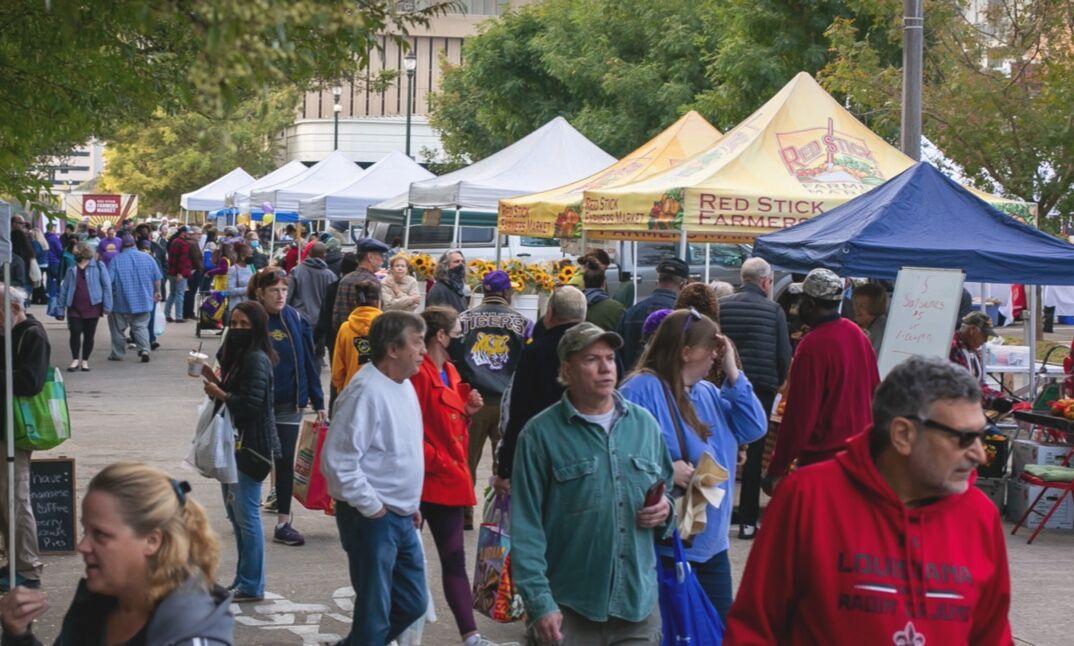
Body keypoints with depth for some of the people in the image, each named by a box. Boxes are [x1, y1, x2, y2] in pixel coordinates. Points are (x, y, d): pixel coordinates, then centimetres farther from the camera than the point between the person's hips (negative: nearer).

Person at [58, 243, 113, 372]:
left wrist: (107, 306, -5)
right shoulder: (72, 269, 10)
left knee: (89, 335, 4)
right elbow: (64, 288, 14)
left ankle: (85, 361, 15)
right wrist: (61, 306, 8)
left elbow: (107, 286, 0)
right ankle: (75, 360, 4)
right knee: (75, 333, -6)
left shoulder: (98, 266, 0)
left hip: (92, 307, -2)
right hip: (74, 308, 2)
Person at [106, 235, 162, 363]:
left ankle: (117, 353, 16)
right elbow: (157, 278, 5)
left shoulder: (116, 260, -7)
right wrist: (157, 291, 20)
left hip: (121, 301, -2)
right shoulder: (148, 258, 1)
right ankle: (144, 349, -13)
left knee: (118, 328, 11)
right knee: (141, 326, 7)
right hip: (143, 300, 2)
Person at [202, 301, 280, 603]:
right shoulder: (236, 355, 15)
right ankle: (244, 579, 26)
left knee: (245, 513, -7)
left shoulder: (256, 360, -16)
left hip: (252, 446, -11)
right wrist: (214, 380, 3)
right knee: (235, 511, 16)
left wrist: (220, 394, -12)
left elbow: (250, 403, -23)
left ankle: (251, 586, 0)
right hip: (235, 443, 11)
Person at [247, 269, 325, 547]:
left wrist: (318, 401, 3)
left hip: (290, 403, 2)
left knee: (285, 460, 2)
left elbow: (309, 362, 4)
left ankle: (283, 524, 7)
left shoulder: (295, 320, 0)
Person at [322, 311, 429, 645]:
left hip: (402, 517, 9)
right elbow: (337, 461, -23)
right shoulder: (366, 391, -20)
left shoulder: (404, 385, 9)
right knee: (374, 613, 0)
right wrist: (371, 508, -18)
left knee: (412, 603, 16)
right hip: (373, 518, -9)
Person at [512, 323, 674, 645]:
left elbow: (667, 490, 21)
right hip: (568, 610, -4)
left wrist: (665, 510, -2)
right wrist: (539, 602, -14)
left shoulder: (644, 424, 9)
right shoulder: (540, 434, -5)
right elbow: (525, 528, -8)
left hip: (639, 603, 4)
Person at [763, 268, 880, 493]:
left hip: (822, 457, -8)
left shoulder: (812, 347, -18)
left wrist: (776, 470, -12)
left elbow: (799, 414, -17)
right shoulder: (858, 334, 6)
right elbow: (874, 391, 13)